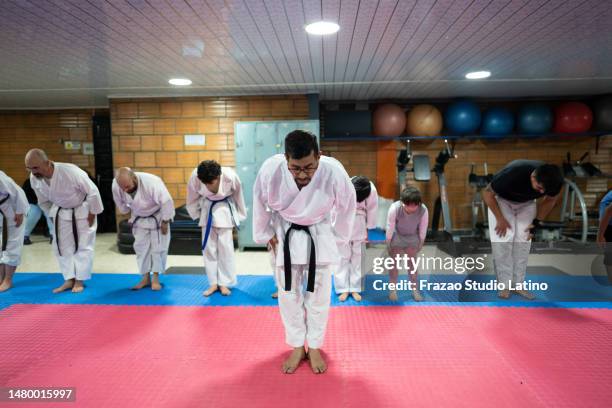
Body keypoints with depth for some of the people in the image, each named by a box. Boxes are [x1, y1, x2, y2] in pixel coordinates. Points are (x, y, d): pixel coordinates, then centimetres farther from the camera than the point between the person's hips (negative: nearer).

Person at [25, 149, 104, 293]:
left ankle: (79, 280, 15)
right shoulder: (34, 178, -17)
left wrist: (92, 214, -16)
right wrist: (52, 216, 8)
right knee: (62, 246, 8)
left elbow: (92, 191, -24)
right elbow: (43, 200, 4)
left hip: (82, 211, -5)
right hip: (61, 213, 5)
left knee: (83, 246, 2)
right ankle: (69, 280, 21)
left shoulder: (70, 171, -35)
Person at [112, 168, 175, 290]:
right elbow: (121, 203, -3)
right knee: (141, 248, 7)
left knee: (158, 247, 0)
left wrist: (165, 222, -20)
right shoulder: (116, 185, -25)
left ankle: (155, 278, 12)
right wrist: (130, 216, 8)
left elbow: (167, 202, -29)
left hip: (157, 216, -4)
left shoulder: (152, 182, -39)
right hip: (139, 219, 4)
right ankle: (145, 278, 19)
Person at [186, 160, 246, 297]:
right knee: (208, 247, 5)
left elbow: (238, 197, -11)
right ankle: (213, 283, 17)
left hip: (224, 210, -2)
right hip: (207, 210, 2)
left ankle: (224, 283, 13)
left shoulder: (230, 176, -30)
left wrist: (238, 219, -1)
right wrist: (197, 215, 3)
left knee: (225, 247, -1)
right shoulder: (195, 177, -26)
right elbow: (192, 198, -5)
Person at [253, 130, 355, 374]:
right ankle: (297, 347, 27)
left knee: (319, 294, 7)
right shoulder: (270, 170, -30)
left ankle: (314, 347, 27)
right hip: (286, 234, 1)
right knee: (289, 293, 8)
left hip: (319, 234, 0)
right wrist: (266, 235, 0)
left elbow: (347, 206, -10)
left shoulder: (334, 172, -32)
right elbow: (260, 204, -8)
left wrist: (337, 237, 0)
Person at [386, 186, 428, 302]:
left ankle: (415, 290, 18)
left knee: (412, 263, 7)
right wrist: (388, 243, -8)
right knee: (394, 263, 4)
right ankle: (393, 290, 16)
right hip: (396, 236, -1)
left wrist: (420, 243, 0)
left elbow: (423, 229, -13)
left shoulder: (423, 210, -32)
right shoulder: (394, 208, -37)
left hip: (412, 237, 1)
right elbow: (390, 227, -21)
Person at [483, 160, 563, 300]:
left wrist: (536, 222, -5)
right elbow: (488, 193, -23)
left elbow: (550, 199, -2)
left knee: (523, 241, -7)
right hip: (502, 200, -3)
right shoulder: (512, 174, -41)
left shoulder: (553, 181, -28)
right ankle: (505, 284, -6)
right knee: (503, 240, -16)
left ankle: (517, 284, 4)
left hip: (526, 203, 4)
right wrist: (500, 219, -19)